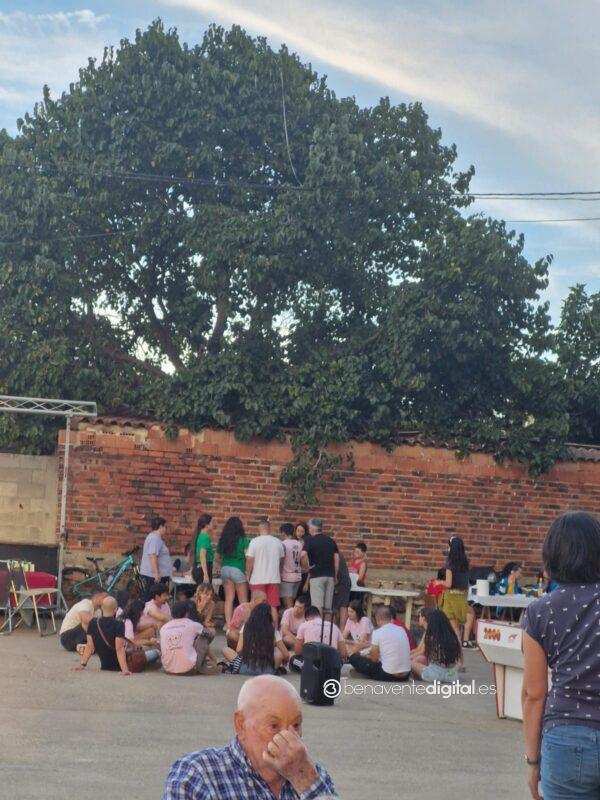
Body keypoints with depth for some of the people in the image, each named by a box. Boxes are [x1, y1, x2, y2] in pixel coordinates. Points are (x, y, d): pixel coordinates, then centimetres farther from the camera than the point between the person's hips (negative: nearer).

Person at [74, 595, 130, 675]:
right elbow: (119, 649, -24)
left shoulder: (93, 623, -5)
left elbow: (89, 646, -4)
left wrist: (82, 664, 1)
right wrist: (124, 669, -26)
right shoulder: (119, 625, -20)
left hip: (104, 666, 6)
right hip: (117, 667, -5)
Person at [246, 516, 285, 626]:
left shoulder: (255, 541, -9)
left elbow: (249, 561, -9)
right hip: (274, 579, 3)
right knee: (273, 607, 9)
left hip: (258, 580, -3)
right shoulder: (278, 542, 3)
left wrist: (248, 576, 4)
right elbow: (282, 560, 13)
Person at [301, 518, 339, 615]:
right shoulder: (330, 540, 13)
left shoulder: (310, 540, -4)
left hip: (316, 575, -5)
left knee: (317, 606, -7)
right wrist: (335, 576, 16)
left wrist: (306, 567, -4)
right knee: (328, 606, 8)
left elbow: (303, 555, -21)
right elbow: (337, 558, 11)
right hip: (330, 575, 5)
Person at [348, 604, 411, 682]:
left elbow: (374, 659, -1)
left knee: (354, 658, 6)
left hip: (389, 675, -6)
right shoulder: (402, 630, 8)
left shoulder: (378, 633, -8)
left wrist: (364, 656, 22)